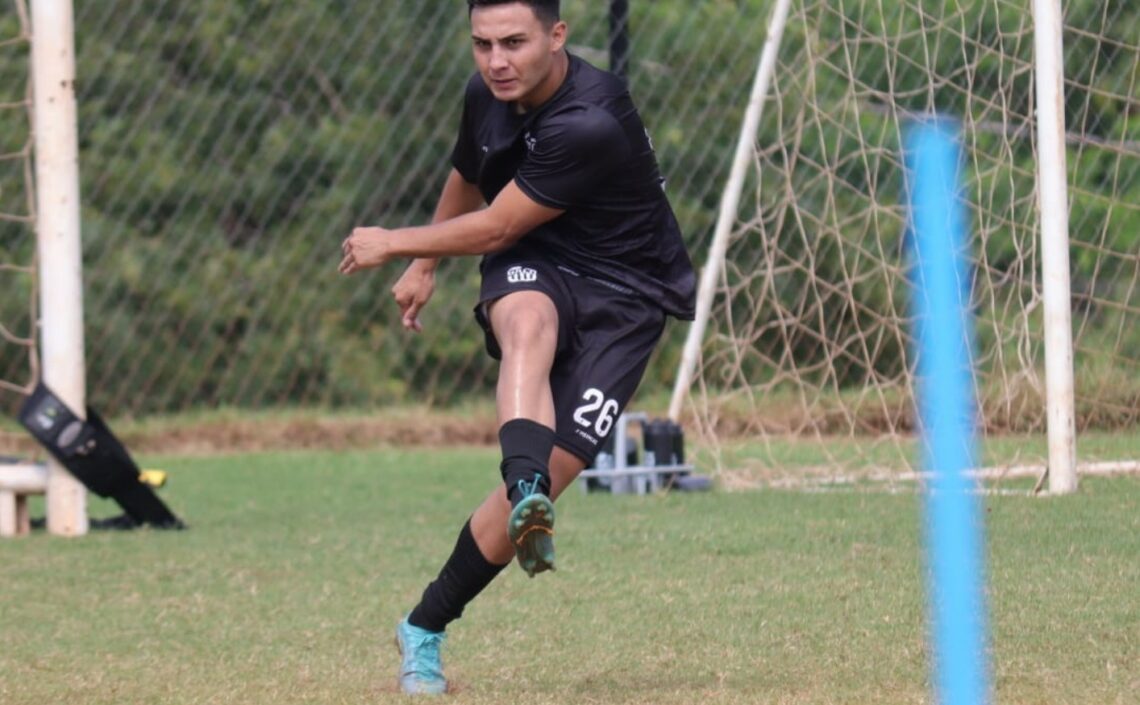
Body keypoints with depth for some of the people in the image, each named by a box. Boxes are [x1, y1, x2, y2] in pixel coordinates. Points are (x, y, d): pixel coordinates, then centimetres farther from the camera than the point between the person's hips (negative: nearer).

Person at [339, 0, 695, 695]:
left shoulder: (591, 123, -27)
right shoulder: (487, 96, -3)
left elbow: (495, 227, -19)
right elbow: (466, 179, 23)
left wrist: (393, 244, -5)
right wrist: (424, 267, 34)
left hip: (623, 292, -4)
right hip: (531, 270, 4)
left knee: (552, 470, -16)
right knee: (529, 323, -35)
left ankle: (425, 629, -3)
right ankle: (527, 499, -60)